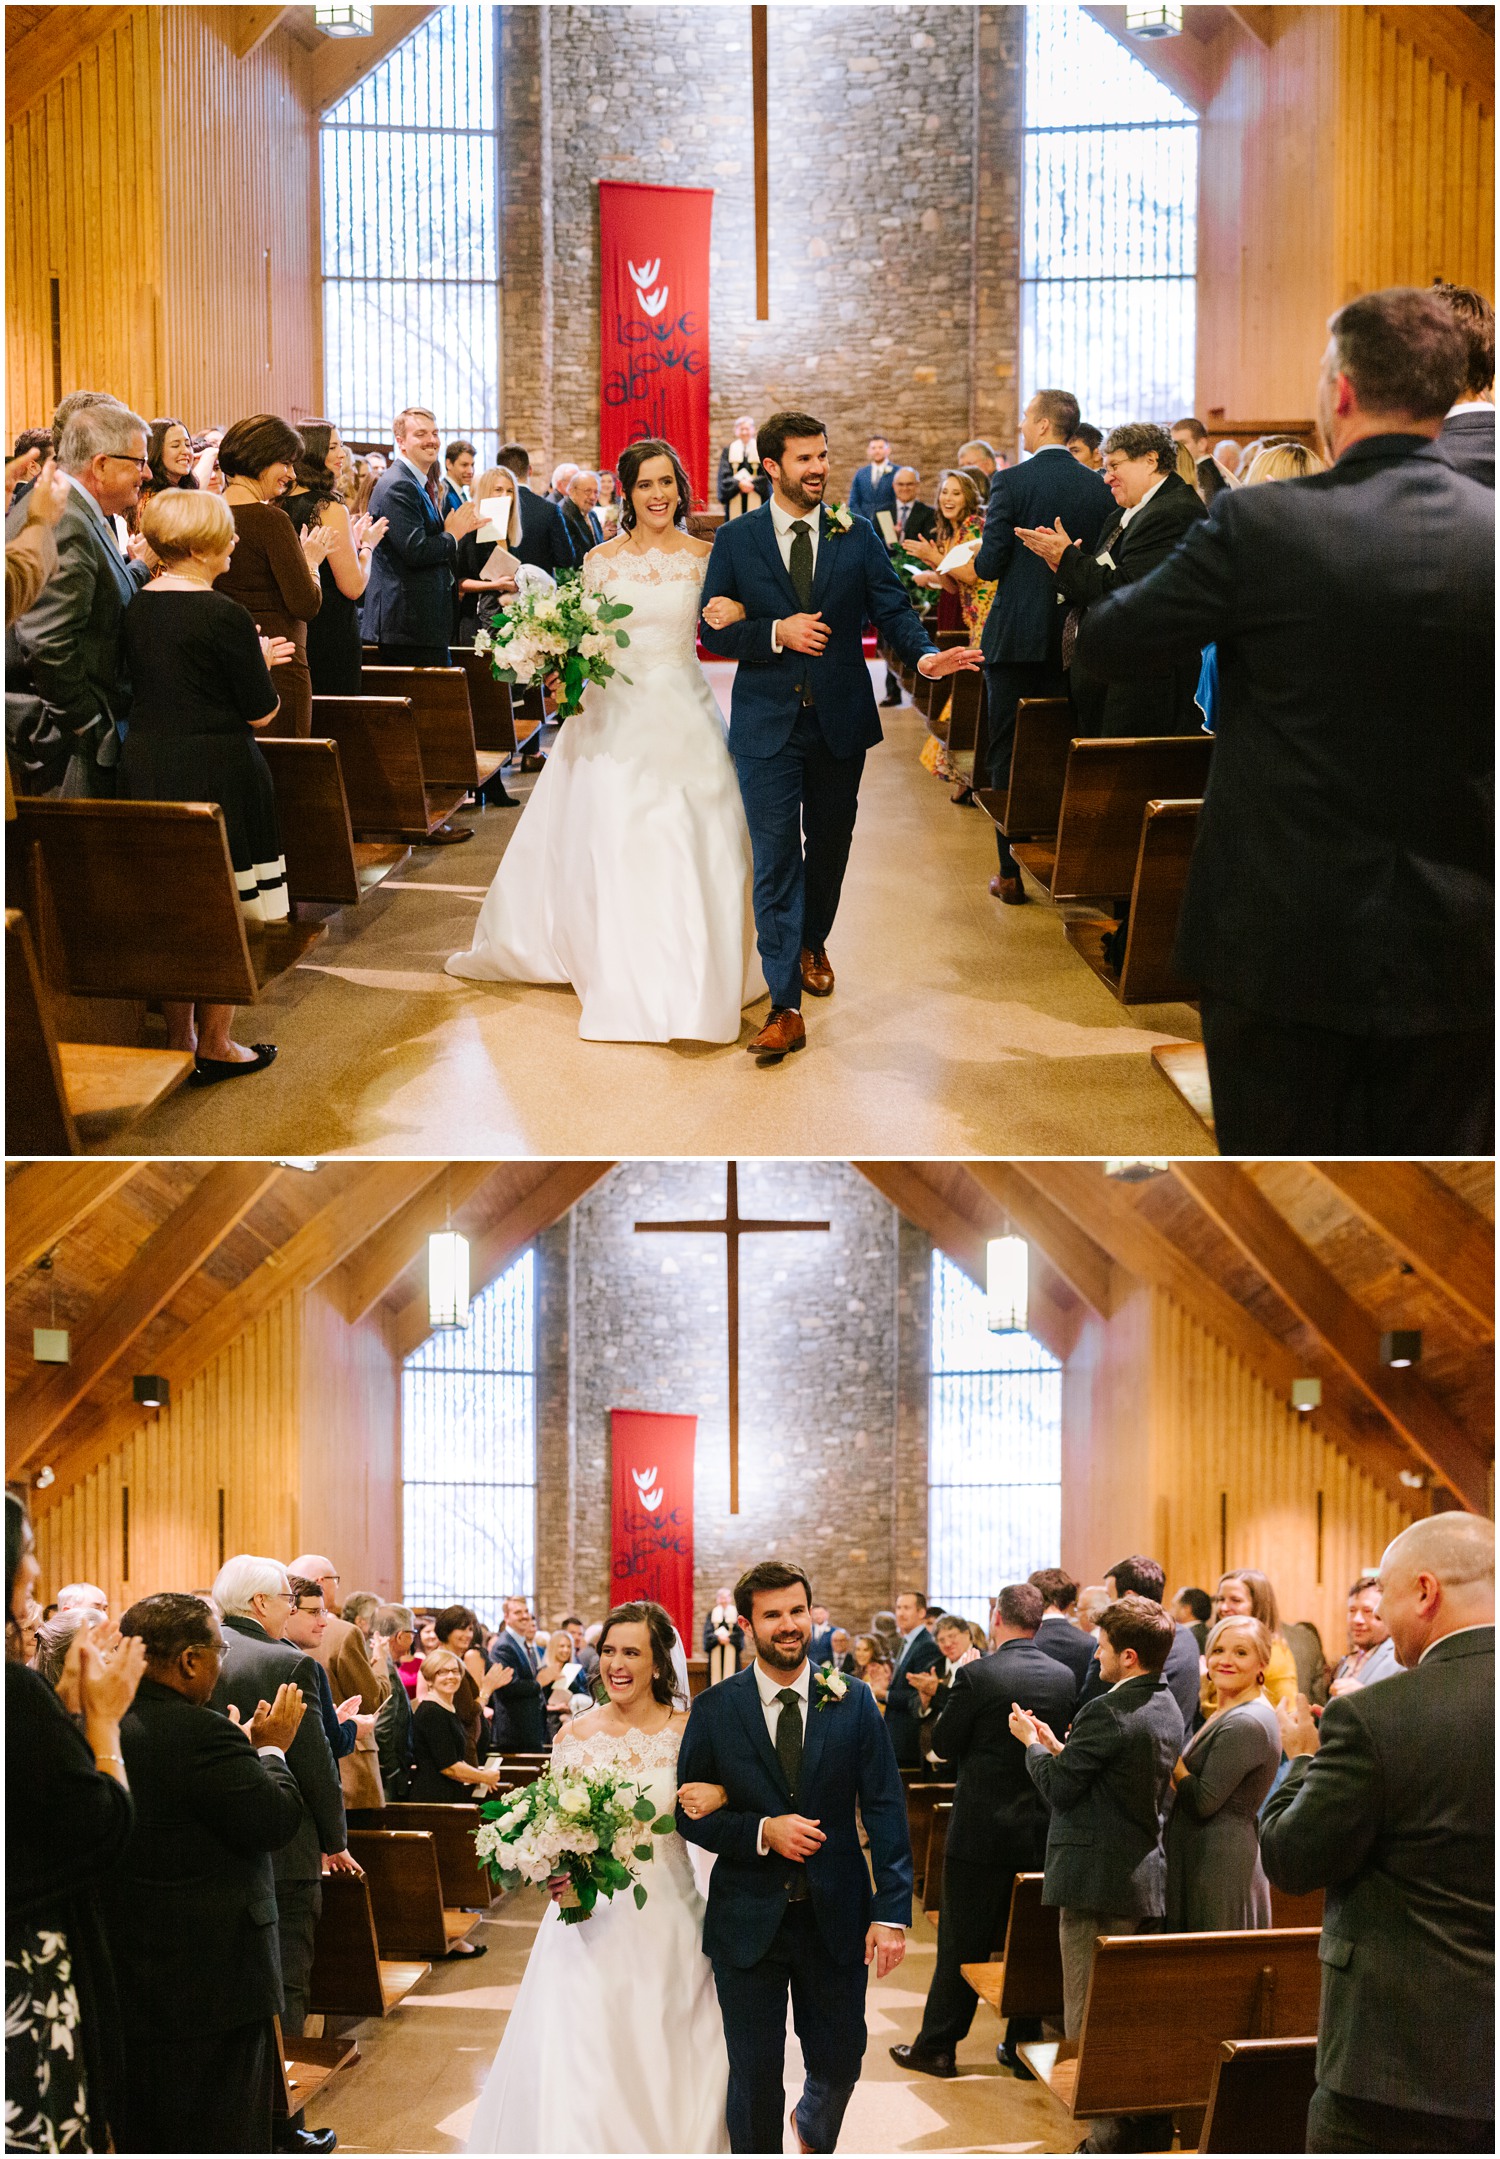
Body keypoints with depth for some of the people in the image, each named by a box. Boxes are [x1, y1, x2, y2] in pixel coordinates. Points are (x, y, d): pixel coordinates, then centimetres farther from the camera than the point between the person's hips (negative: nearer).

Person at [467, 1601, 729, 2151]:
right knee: (583, 2073, -4)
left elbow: (708, 1827, 5)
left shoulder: (687, 1731, -2)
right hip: (593, 1917, 0)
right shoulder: (575, 1735, 0)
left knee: (667, 2061, 6)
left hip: (667, 1917, 0)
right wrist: (555, 1874, -16)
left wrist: (719, 1796, -17)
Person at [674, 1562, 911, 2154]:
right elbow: (690, 1814, -1)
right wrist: (761, 1832, -18)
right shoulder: (714, 1710, -4)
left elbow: (885, 1811, -3)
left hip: (835, 1919, 1)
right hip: (748, 1921, -1)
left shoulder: (852, 1702, -2)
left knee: (840, 2062, 14)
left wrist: (891, 1911, -10)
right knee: (754, 2079, 6)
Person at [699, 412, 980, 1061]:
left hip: (840, 720, 2)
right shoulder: (735, 540, 0)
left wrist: (923, 654, -23)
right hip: (767, 723, -2)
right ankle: (785, 1009, -8)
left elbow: (892, 610, -2)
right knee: (775, 859, -7)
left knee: (828, 848, 17)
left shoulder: (856, 536, 3)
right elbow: (713, 630, -1)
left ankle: (811, 943, 45)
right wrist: (776, 633, -18)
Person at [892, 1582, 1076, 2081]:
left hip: (982, 1831, -4)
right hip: (1043, 1833, 4)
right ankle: (1024, 2044, 20)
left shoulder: (977, 1675, -16)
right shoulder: (1064, 1677, -1)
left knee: (962, 1943, 6)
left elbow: (943, 1744, -8)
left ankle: (937, 2045, 14)